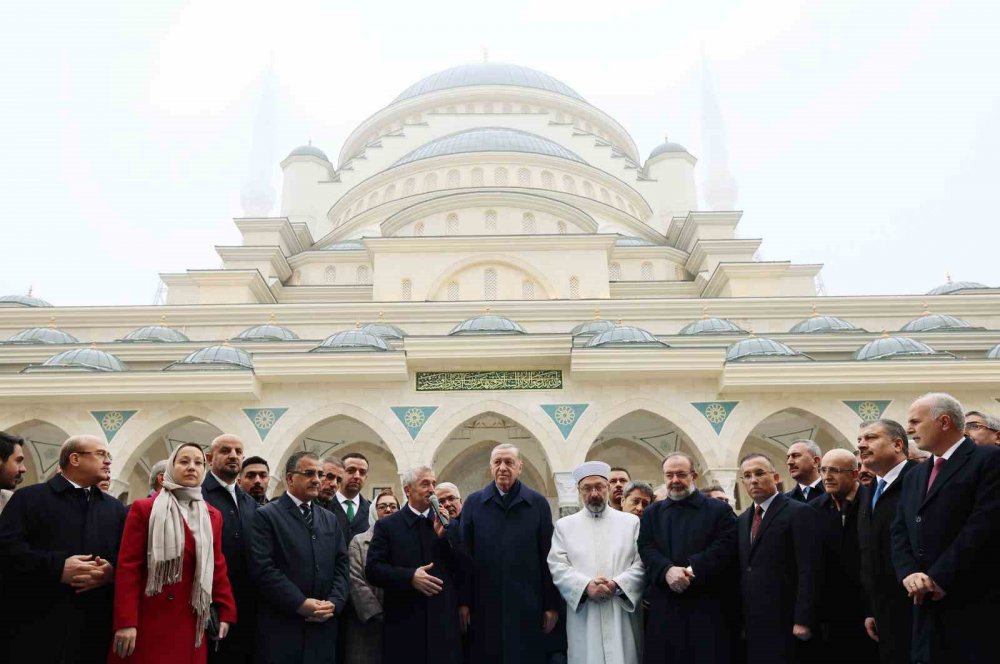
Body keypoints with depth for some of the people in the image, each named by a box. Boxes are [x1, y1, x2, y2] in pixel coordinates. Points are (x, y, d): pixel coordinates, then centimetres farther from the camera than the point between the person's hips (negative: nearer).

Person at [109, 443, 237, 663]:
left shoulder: (213, 516, 10)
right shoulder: (144, 509, -2)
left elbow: (217, 567, 12)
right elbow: (128, 566, -7)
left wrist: (226, 612, 5)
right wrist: (125, 622, -13)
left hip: (191, 623, 4)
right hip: (150, 620, -4)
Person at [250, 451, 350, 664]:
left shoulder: (330, 519, 15)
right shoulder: (266, 515, -3)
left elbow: (341, 565, 11)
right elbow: (263, 567, -13)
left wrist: (334, 602, -6)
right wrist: (300, 603, -15)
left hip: (324, 626, 5)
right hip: (282, 626, -5)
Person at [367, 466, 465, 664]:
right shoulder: (387, 525, 2)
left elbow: (461, 570, 3)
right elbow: (373, 569, -6)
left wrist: (443, 536, -9)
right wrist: (409, 577, -18)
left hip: (443, 622, 2)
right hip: (404, 624, -2)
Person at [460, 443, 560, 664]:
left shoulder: (538, 504, 3)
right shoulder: (473, 503, 3)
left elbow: (548, 559, 2)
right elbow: (464, 556, 3)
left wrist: (552, 604, 1)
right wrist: (464, 602, -1)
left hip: (527, 606, 0)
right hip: (485, 606, 0)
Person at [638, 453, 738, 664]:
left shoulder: (719, 510, 5)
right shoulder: (651, 513, 14)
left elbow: (725, 548, -8)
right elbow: (646, 549, 2)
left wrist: (691, 570, -17)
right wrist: (667, 570, -18)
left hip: (708, 607, -2)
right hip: (664, 608, 2)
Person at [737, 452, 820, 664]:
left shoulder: (799, 512, -7)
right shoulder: (742, 520, 16)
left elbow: (809, 571, -13)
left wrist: (803, 620, -17)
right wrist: (740, 619, 9)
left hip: (784, 621, -6)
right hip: (752, 623, 6)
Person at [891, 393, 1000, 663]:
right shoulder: (914, 476, 19)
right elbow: (900, 531, 13)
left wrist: (940, 577, -16)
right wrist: (908, 573, -7)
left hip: (976, 604, -7)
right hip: (928, 604, 7)